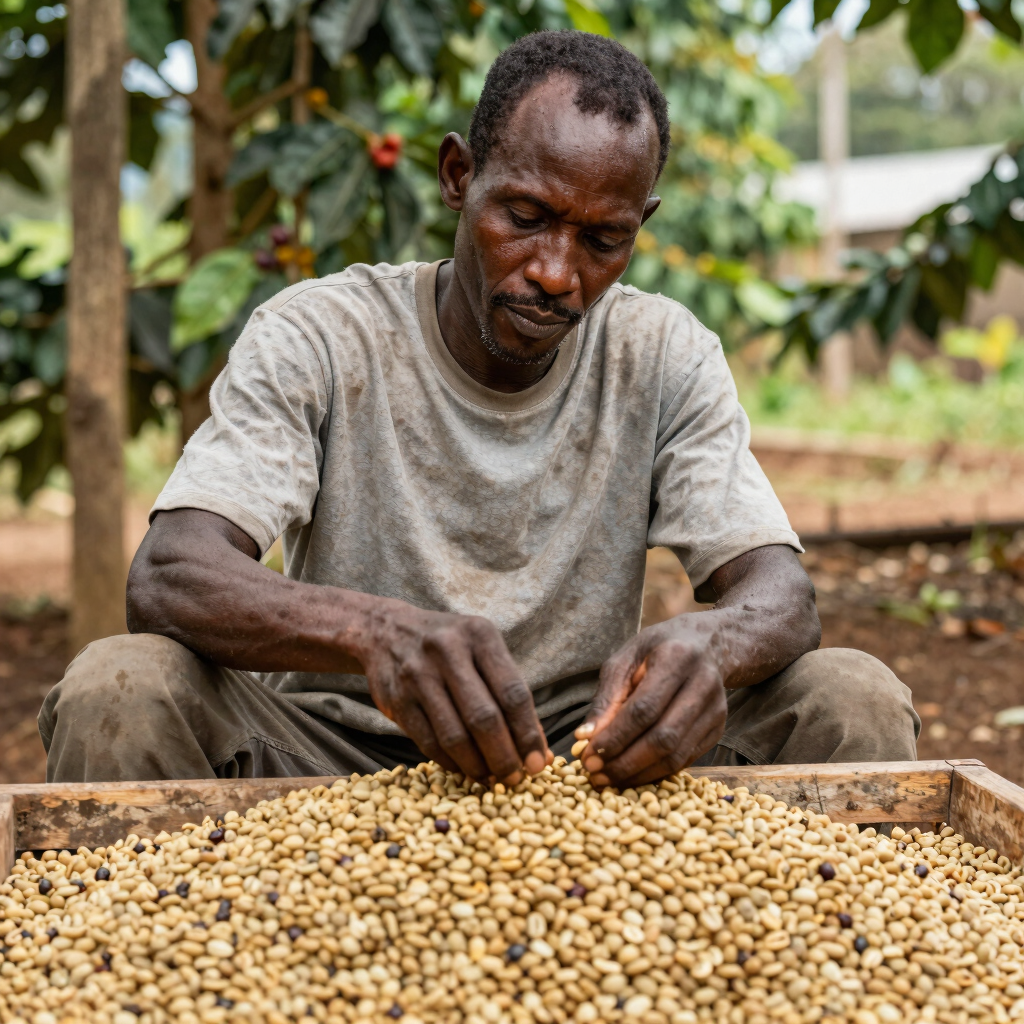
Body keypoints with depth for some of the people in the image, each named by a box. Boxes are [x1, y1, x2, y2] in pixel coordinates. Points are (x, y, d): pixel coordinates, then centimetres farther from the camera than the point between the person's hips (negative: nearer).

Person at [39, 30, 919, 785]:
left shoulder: (667, 360, -2)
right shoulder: (313, 340, -10)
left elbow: (781, 594, -10)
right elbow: (168, 576, -23)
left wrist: (710, 644, -37)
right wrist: (373, 628, -46)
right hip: (334, 759, -1)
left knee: (856, 701, -19)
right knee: (119, 691, -29)